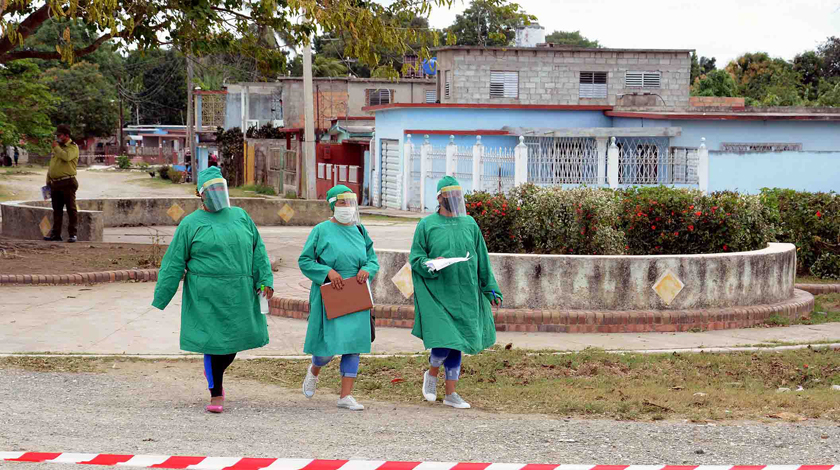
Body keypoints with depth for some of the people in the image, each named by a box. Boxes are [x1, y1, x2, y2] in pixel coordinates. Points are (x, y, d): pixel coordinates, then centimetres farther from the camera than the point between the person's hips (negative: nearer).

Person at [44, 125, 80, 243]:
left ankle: (72, 234, -3)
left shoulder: (73, 147, -4)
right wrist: (48, 180, 20)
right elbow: (52, 165, 25)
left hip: (67, 183, -8)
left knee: (71, 209, -5)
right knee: (57, 209, 9)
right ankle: (56, 234, 13)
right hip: (55, 183, 8)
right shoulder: (57, 147, 20)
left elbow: (66, 156, -26)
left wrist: (56, 148, -11)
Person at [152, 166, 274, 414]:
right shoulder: (190, 224, -2)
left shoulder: (240, 216, 9)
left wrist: (265, 280, -2)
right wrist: (159, 301, -2)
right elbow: (173, 265, -1)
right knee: (213, 340, -2)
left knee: (236, 337, 9)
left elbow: (258, 251, 10)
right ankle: (216, 395, 11)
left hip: (239, 294, 4)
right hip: (208, 296, -4)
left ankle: (214, 373, 38)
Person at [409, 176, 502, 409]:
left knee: (456, 344, 6)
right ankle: (432, 374, 16)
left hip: (465, 294, 4)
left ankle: (451, 393, 14)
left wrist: (490, 288, 11)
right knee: (444, 340, -13)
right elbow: (415, 258, -2)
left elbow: (482, 260, 14)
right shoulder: (427, 225, -1)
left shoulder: (469, 224, 9)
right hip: (437, 293, -4)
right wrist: (431, 265, -22)